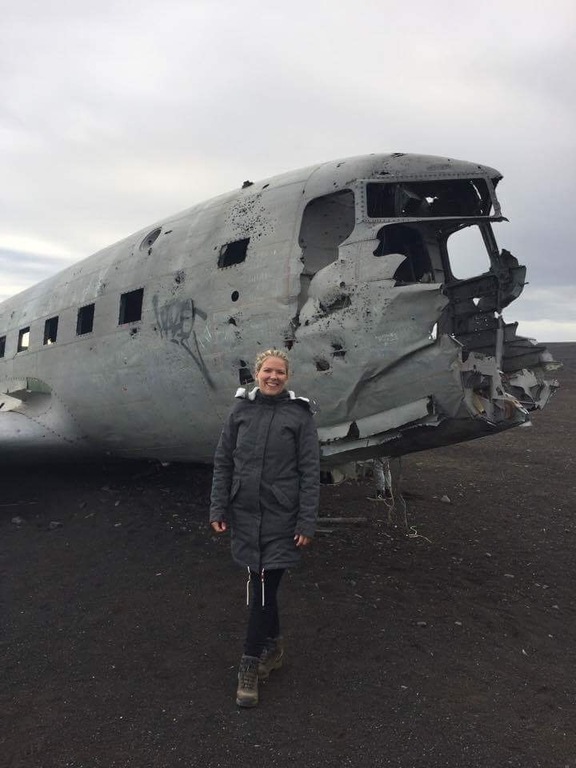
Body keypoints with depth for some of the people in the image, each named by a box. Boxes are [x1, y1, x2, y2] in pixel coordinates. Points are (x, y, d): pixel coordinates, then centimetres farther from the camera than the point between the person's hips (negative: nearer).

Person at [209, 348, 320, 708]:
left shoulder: (300, 415, -6)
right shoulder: (241, 410, 2)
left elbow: (310, 472, -7)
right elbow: (223, 462, 6)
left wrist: (307, 523, -10)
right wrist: (218, 508, 2)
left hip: (281, 516, -3)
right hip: (245, 513, 3)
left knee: (265, 586, 0)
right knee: (260, 582, 15)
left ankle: (251, 664, 16)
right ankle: (273, 646, 36)